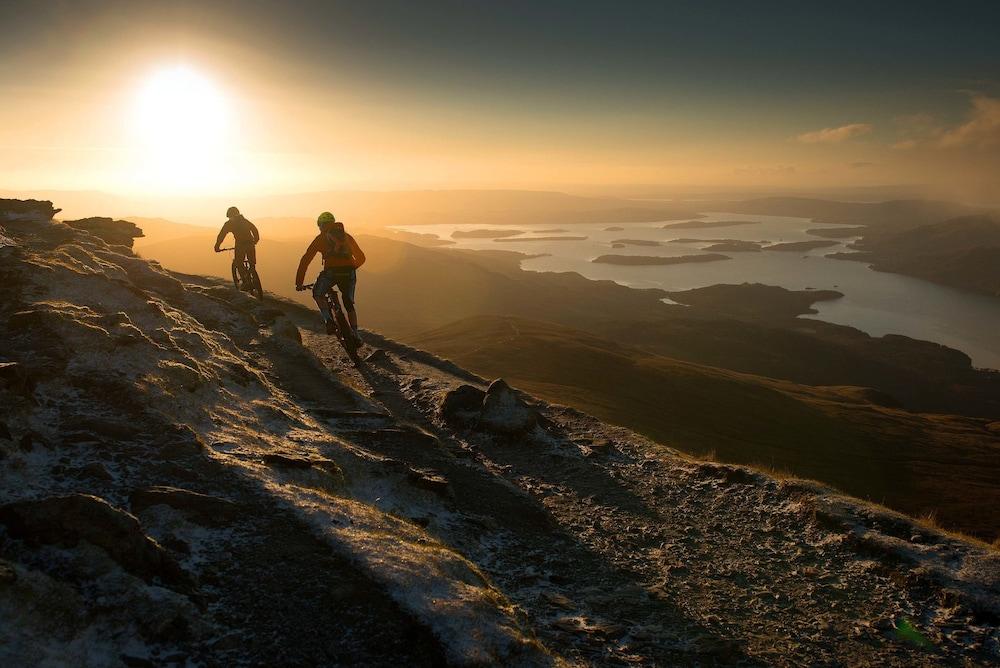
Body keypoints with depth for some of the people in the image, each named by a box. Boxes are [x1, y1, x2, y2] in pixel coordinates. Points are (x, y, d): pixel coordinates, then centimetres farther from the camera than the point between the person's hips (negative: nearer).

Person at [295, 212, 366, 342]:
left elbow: (305, 260, 14)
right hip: (349, 273, 3)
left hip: (331, 271, -3)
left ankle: (329, 320, -2)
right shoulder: (347, 236, 25)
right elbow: (361, 258, 30)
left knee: (318, 294, 20)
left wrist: (299, 282, 19)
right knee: (349, 304, 19)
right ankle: (355, 334, 12)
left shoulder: (320, 238, 16)